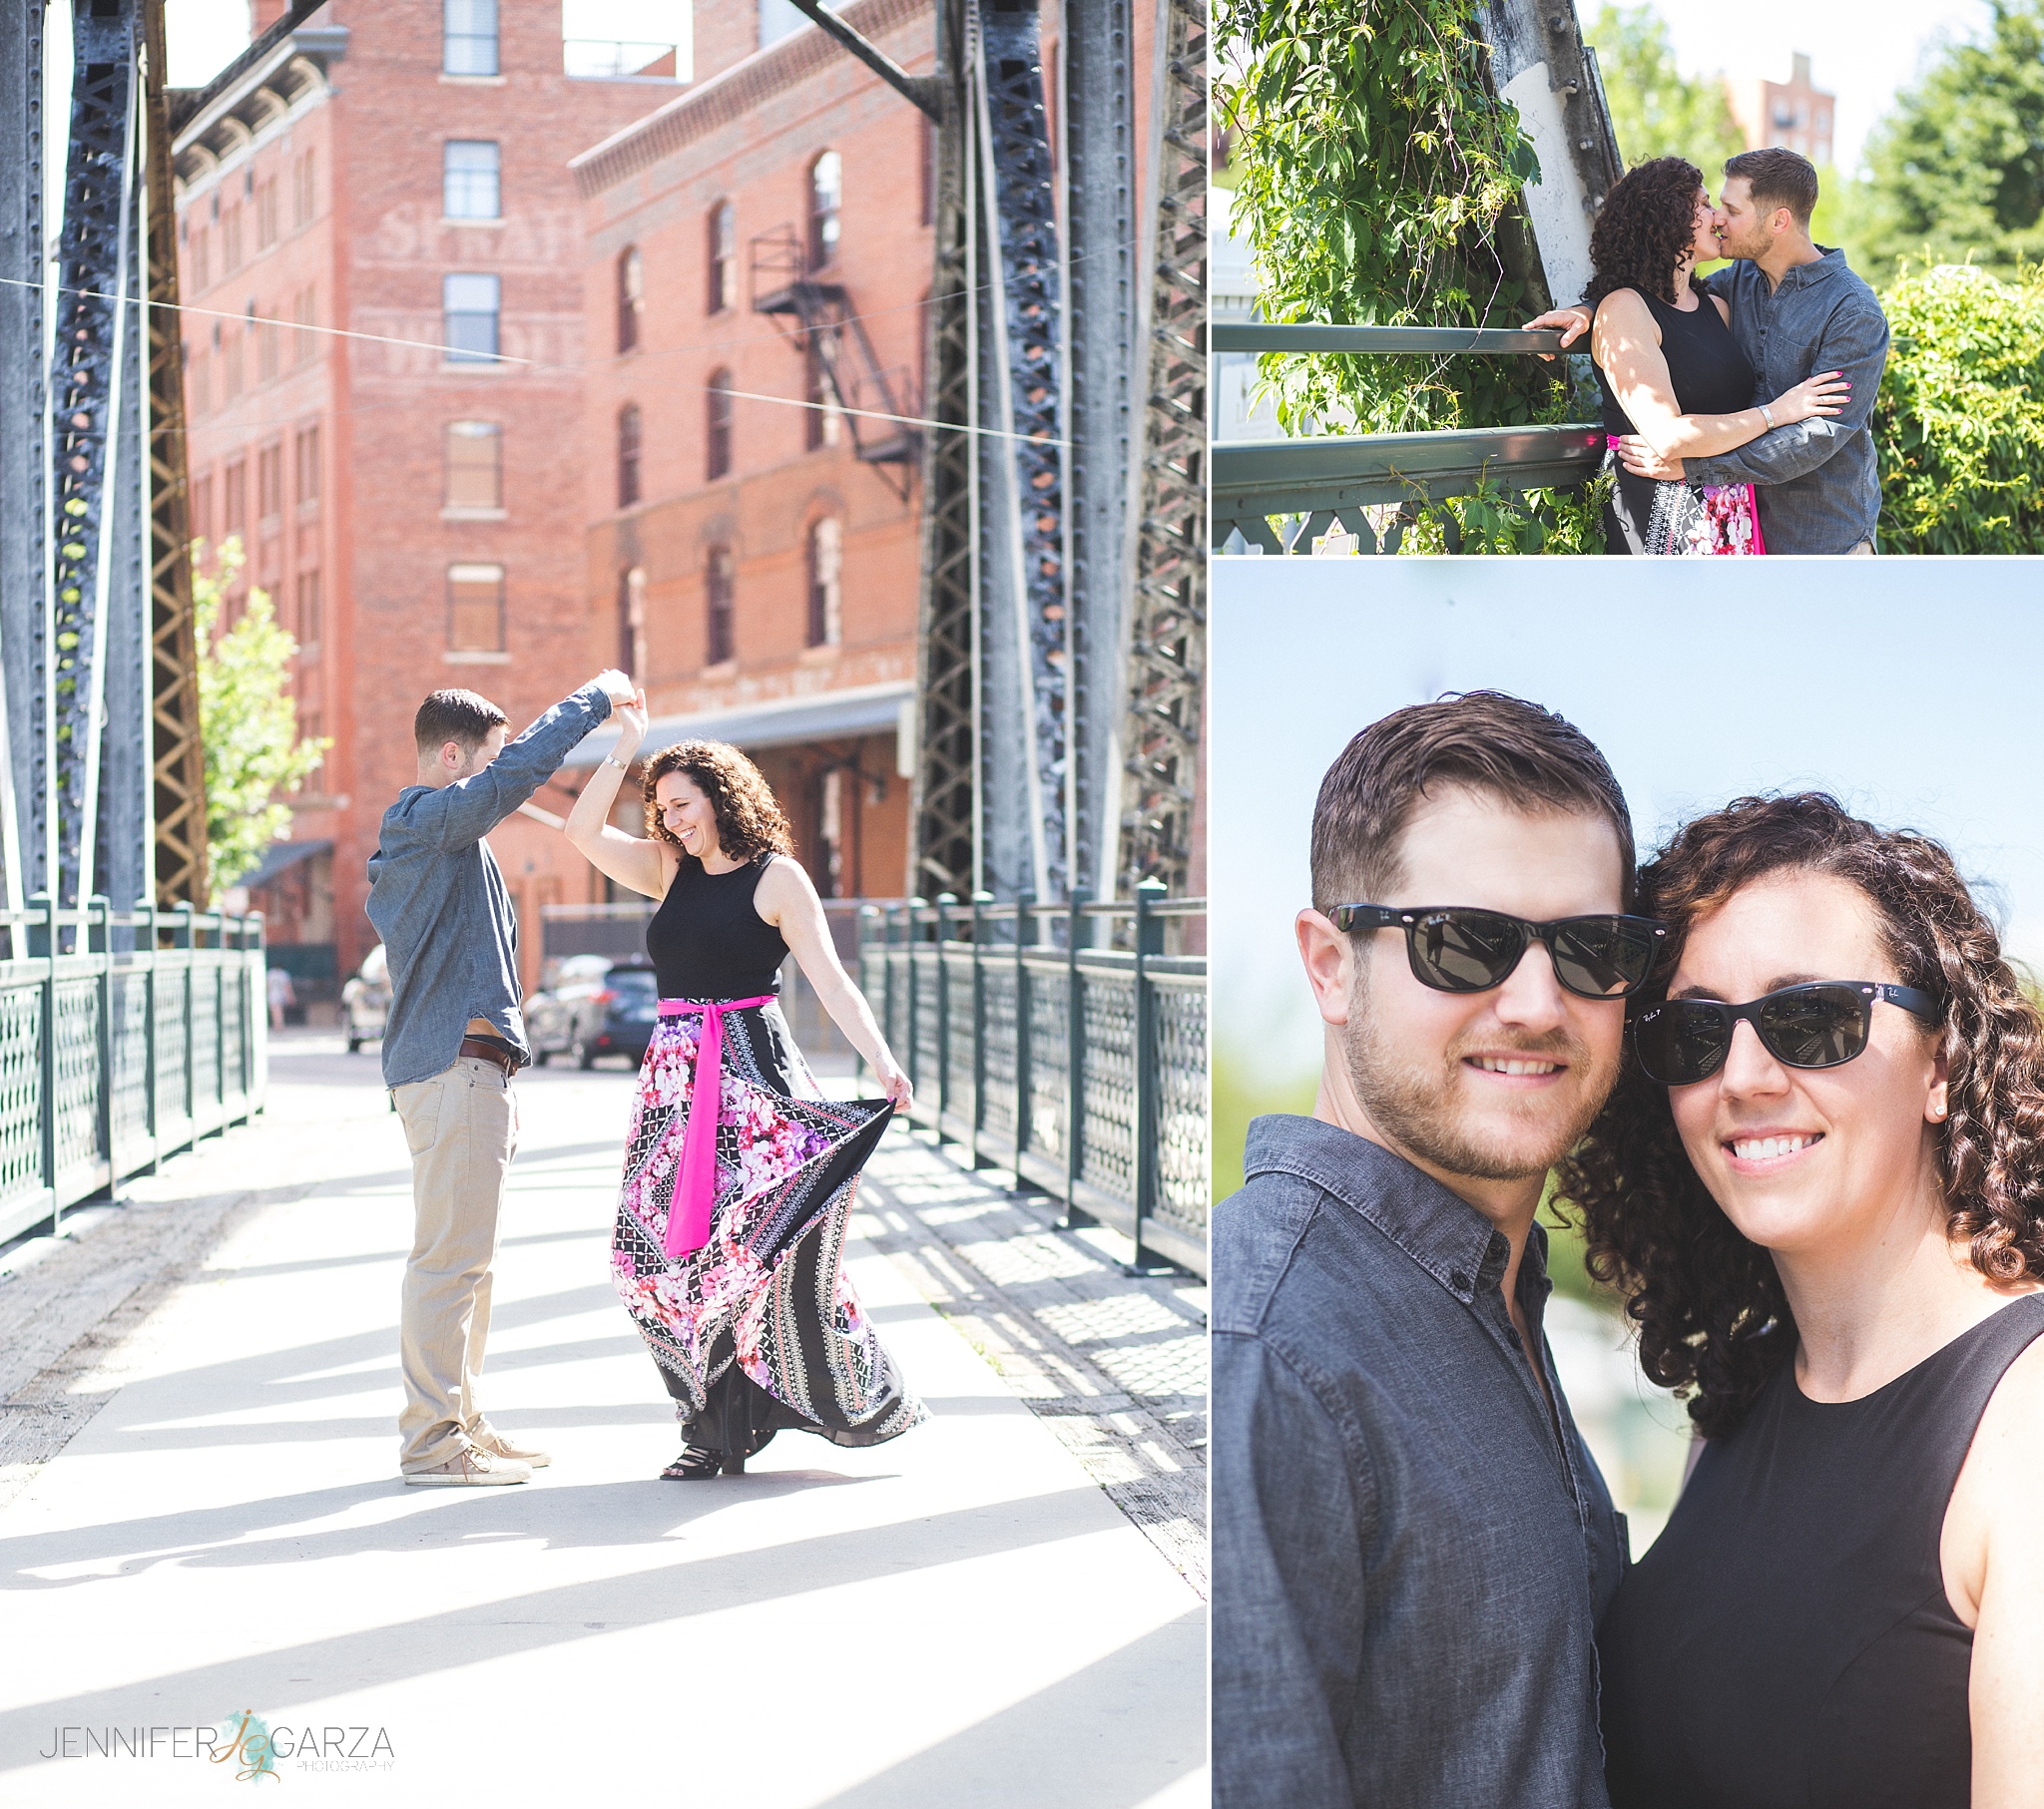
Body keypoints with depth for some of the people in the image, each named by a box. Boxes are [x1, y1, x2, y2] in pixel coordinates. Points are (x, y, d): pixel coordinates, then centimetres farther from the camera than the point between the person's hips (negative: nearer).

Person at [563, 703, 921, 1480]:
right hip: (675, 1079, 6)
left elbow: (831, 982, -9)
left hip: (753, 1070, -5)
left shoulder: (776, 877, -2)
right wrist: (624, 745, -1)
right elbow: (583, 831, 6)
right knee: (661, 1251, -2)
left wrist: (882, 1062, -22)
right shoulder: (669, 871, 14)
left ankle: (864, 1402, 3)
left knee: (771, 1240, -13)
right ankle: (711, 1427, 5)